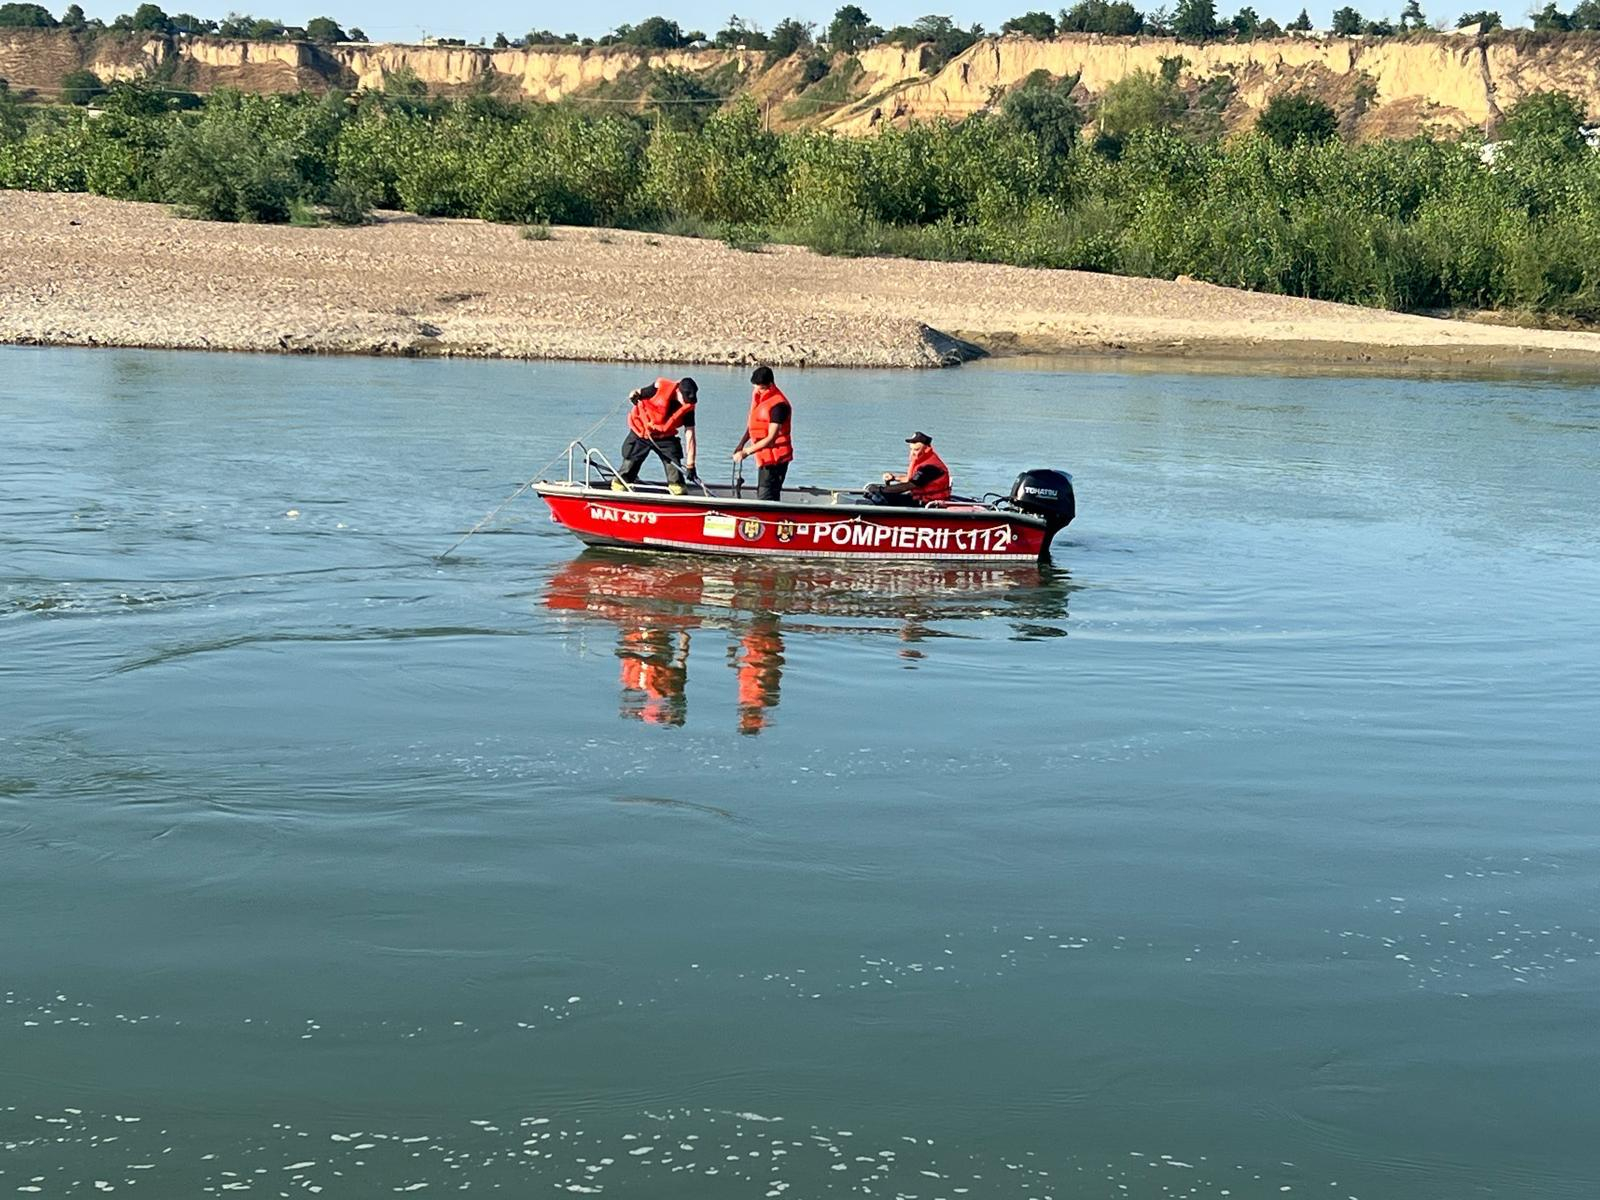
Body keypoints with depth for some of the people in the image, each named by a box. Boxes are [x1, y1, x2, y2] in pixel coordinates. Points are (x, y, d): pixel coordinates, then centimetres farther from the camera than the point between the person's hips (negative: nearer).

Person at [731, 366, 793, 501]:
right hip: (764, 457, 10)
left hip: (775, 458, -10)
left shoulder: (778, 405, -22)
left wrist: (746, 451, -24)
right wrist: (742, 443, 5)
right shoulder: (757, 395, 7)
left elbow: (771, 438, -24)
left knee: (766, 498, -16)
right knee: (762, 496, 17)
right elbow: (752, 423, 19)